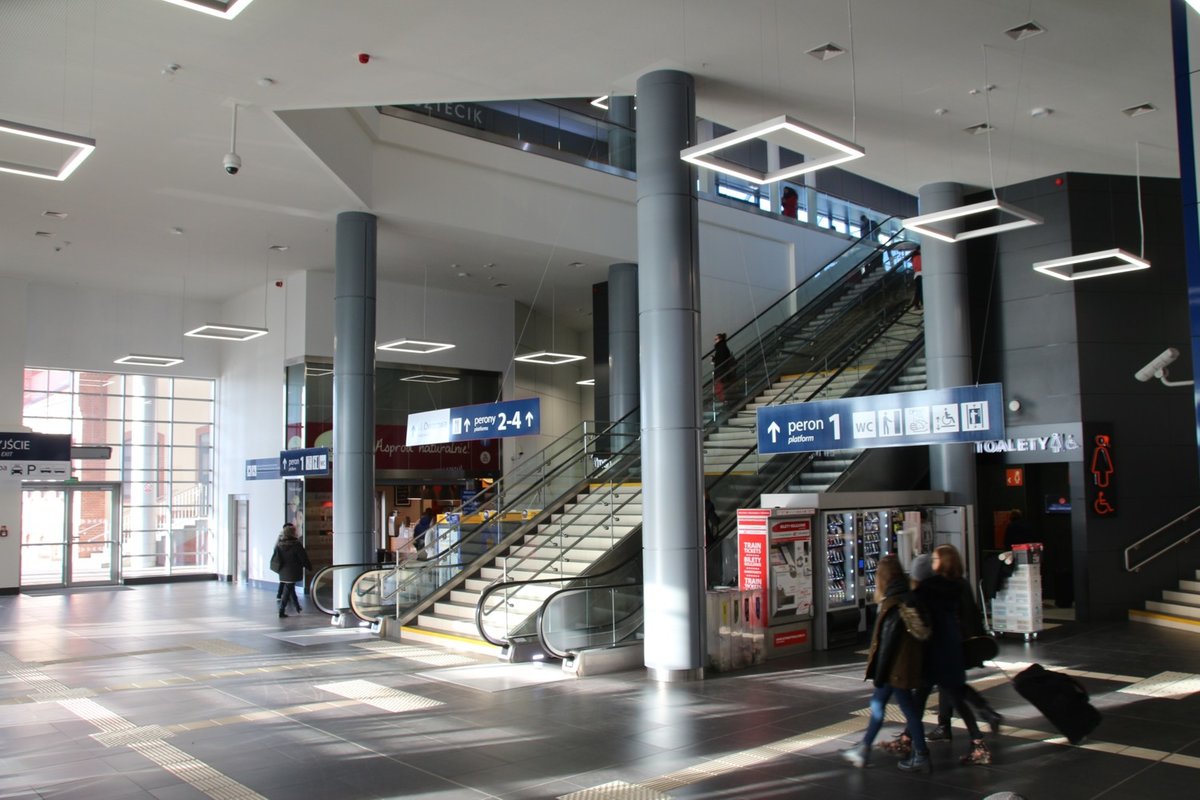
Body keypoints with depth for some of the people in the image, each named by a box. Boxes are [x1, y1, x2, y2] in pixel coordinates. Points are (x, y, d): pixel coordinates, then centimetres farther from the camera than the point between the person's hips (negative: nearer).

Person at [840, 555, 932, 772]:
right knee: (877, 703, 13)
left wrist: (879, 674, -13)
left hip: (896, 667, -8)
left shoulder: (894, 605, -21)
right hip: (904, 665, 8)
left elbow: (888, 642, -20)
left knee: (908, 708, 4)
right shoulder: (907, 598, 5)